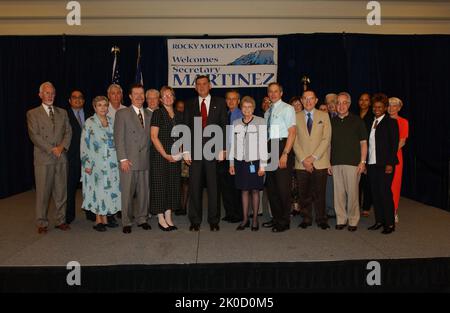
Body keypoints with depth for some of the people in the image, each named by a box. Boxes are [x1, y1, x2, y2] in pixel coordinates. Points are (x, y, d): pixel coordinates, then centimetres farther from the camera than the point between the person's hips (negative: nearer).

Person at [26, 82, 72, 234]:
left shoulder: (62, 112, 15)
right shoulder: (33, 113, 4)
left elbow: (68, 132, 8)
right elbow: (34, 136, -5)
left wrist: (62, 147, -8)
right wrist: (51, 149, -12)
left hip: (61, 158, 3)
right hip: (43, 159, -3)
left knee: (61, 191, 7)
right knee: (43, 192, 1)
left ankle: (61, 220, 18)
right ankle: (42, 223, 12)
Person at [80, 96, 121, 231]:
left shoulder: (111, 121, 10)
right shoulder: (89, 122, -3)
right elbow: (84, 144, -5)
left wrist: (119, 159, 8)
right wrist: (87, 163, -11)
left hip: (112, 163, 4)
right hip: (96, 163, -4)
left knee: (109, 189, 7)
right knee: (98, 190, 0)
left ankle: (105, 218, 18)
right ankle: (98, 220, 11)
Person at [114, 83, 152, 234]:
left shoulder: (149, 114, 13)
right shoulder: (122, 114, 0)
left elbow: (150, 137, 13)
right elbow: (118, 138, -5)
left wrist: (150, 156, 5)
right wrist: (123, 159, -11)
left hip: (145, 160, 4)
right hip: (129, 160, -4)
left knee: (144, 192, 9)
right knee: (127, 193, 2)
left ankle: (142, 219, 23)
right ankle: (126, 222, 14)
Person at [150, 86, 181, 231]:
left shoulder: (177, 116, 13)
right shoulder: (158, 113, -5)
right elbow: (154, 137, -11)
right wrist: (165, 155, -15)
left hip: (174, 157, 6)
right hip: (159, 155, -6)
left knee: (173, 185, 8)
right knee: (160, 185, -1)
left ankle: (168, 217, 17)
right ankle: (161, 218, 10)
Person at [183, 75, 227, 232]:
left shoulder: (219, 103, 8)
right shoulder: (189, 104, 12)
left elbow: (224, 126, 3)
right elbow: (186, 128, 8)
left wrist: (222, 149, -5)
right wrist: (186, 150, -1)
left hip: (213, 149, -1)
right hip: (195, 150, 1)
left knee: (213, 186, 3)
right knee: (194, 187, 3)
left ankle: (214, 220, 14)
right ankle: (195, 220, 14)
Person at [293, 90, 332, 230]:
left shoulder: (324, 116, 8)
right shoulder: (296, 117, 9)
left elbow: (326, 139, 0)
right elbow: (295, 141, 3)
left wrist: (313, 157, -10)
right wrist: (303, 159, -8)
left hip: (320, 162, 0)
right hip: (302, 163, 1)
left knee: (319, 193, 2)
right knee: (304, 193, 4)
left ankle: (321, 219, 17)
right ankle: (306, 219, 18)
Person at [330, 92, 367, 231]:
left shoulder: (357, 121, 5)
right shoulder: (331, 121, 12)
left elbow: (363, 142, 3)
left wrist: (362, 161, -6)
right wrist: (328, 162, 8)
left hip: (353, 162, -3)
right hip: (336, 163, 3)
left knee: (352, 192, -2)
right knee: (338, 192, 4)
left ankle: (353, 221, 10)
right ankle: (341, 220, 15)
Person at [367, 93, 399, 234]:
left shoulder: (391, 122, -2)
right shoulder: (370, 123, 14)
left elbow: (394, 144, -8)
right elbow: (368, 144, 13)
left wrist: (390, 163, -15)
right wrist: (365, 163, 7)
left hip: (385, 164, -6)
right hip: (372, 164, 6)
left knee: (385, 193, -4)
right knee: (375, 193, 8)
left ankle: (390, 224, 7)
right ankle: (379, 221, 18)